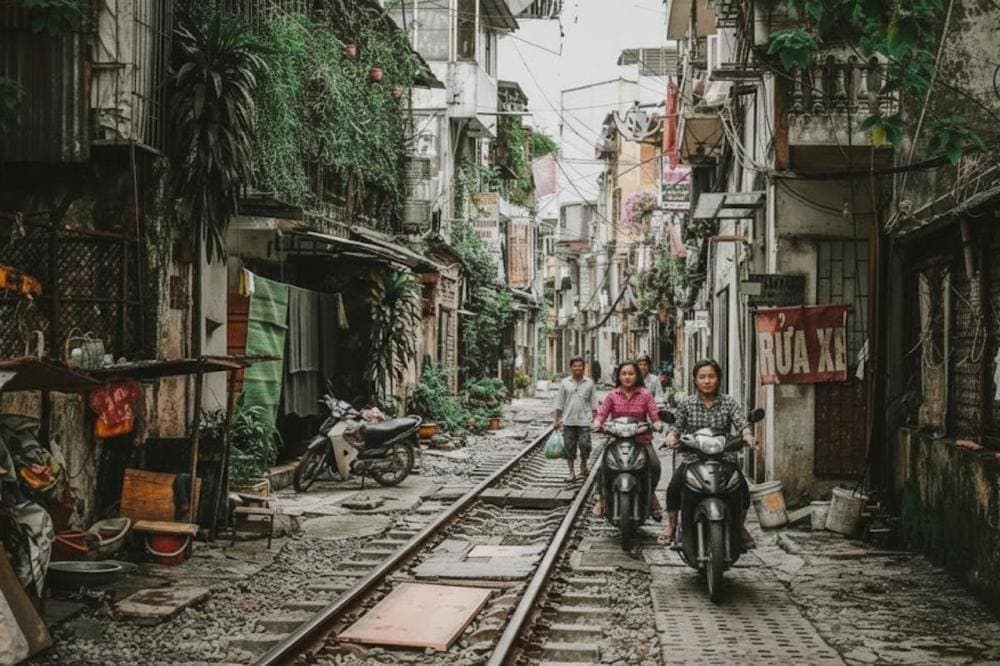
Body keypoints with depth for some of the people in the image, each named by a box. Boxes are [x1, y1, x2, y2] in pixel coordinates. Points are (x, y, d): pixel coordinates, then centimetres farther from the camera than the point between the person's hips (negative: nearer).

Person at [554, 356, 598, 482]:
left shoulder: (589, 383, 5)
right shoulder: (565, 383, 6)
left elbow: (594, 402, 8)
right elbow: (559, 403, 8)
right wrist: (557, 419, 5)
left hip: (584, 421, -1)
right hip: (568, 421, 1)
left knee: (585, 445, -8)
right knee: (569, 447, 3)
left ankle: (583, 463, 20)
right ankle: (572, 472, 12)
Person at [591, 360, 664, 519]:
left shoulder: (645, 394, 3)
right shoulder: (612, 395, 5)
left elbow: (655, 415, -4)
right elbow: (602, 413, -2)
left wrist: (657, 424, -25)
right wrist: (598, 423, -23)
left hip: (641, 439, 0)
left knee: (655, 464, -24)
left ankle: (651, 494, 3)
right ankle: (602, 497, 0)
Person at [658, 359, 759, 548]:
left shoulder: (729, 402, 6)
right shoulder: (685, 404, 7)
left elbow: (741, 421, -7)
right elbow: (676, 424, 1)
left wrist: (747, 434, -29)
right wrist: (671, 435, -23)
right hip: (693, 458, 0)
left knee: (743, 488, -21)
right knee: (674, 487, -23)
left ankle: (740, 526, 4)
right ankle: (671, 525, 1)